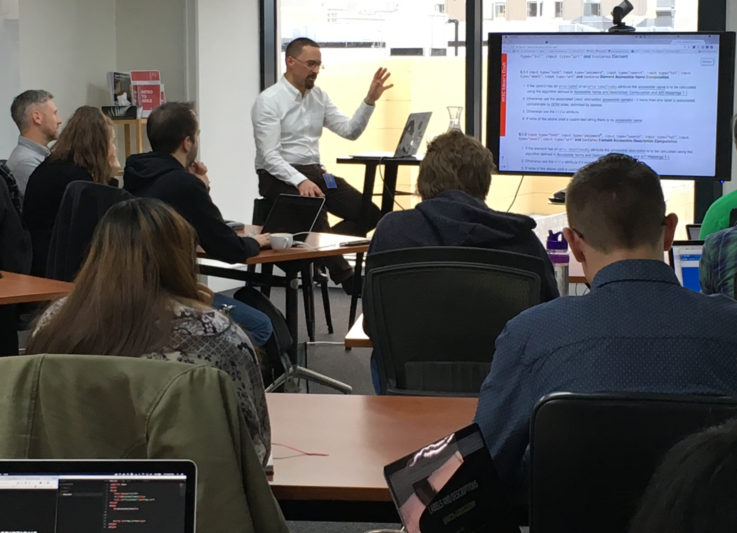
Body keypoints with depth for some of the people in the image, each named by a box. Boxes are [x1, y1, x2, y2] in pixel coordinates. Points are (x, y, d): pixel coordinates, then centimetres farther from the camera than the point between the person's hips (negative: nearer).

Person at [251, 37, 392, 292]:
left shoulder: (319, 97, 11)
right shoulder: (269, 101, -9)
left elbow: (350, 131, 6)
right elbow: (269, 156, -17)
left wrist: (370, 100, -8)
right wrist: (300, 181, -31)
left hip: (314, 172, 7)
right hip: (279, 177, -7)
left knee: (369, 213, -9)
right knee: (315, 209, -33)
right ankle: (344, 275, -12)